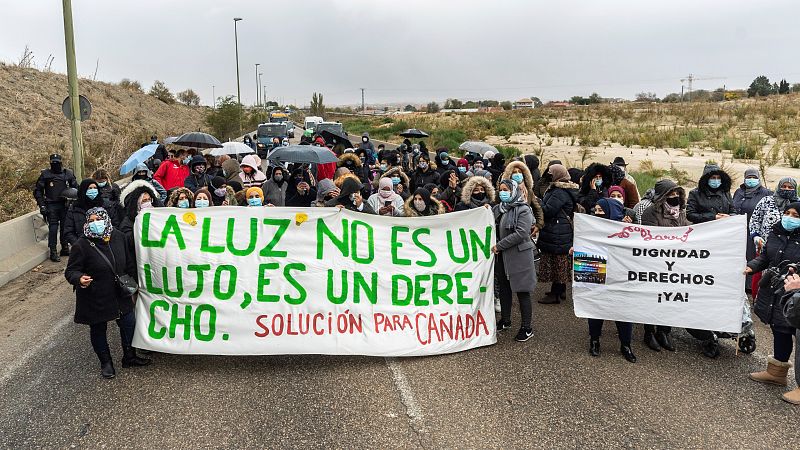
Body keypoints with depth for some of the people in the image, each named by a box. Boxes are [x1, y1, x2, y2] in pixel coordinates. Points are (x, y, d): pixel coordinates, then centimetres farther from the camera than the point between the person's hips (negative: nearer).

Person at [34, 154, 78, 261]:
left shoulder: (68, 174, 6)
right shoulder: (45, 174, 0)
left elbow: (76, 188, 14)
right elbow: (38, 191, 3)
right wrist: (41, 205, -5)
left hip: (65, 205, 3)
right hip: (51, 206, -3)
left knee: (65, 227, 9)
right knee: (53, 228, -6)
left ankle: (65, 248, 21)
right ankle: (53, 252, -4)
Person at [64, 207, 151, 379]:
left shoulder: (118, 237, -5)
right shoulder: (81, 245, -20)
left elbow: (129, 263, 8)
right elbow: (70, 271, -15)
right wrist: (80, 279, -37)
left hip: (120, 294, 4)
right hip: (95, 299, -4)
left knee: (129, 324, 14)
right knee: (98, 330, 13)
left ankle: (129, 357, 35)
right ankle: (105, 362, 33)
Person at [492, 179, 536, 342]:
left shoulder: (523, 210, -11)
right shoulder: (497, 209, 10)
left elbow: (521, 233, -20)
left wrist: (499, 246, -18)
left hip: (519, 256, -7)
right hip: (501, 257, 7)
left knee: (522, 292, -1)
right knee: (504, 289, 16)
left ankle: (527, 328, 8)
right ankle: (505, 321, 32)